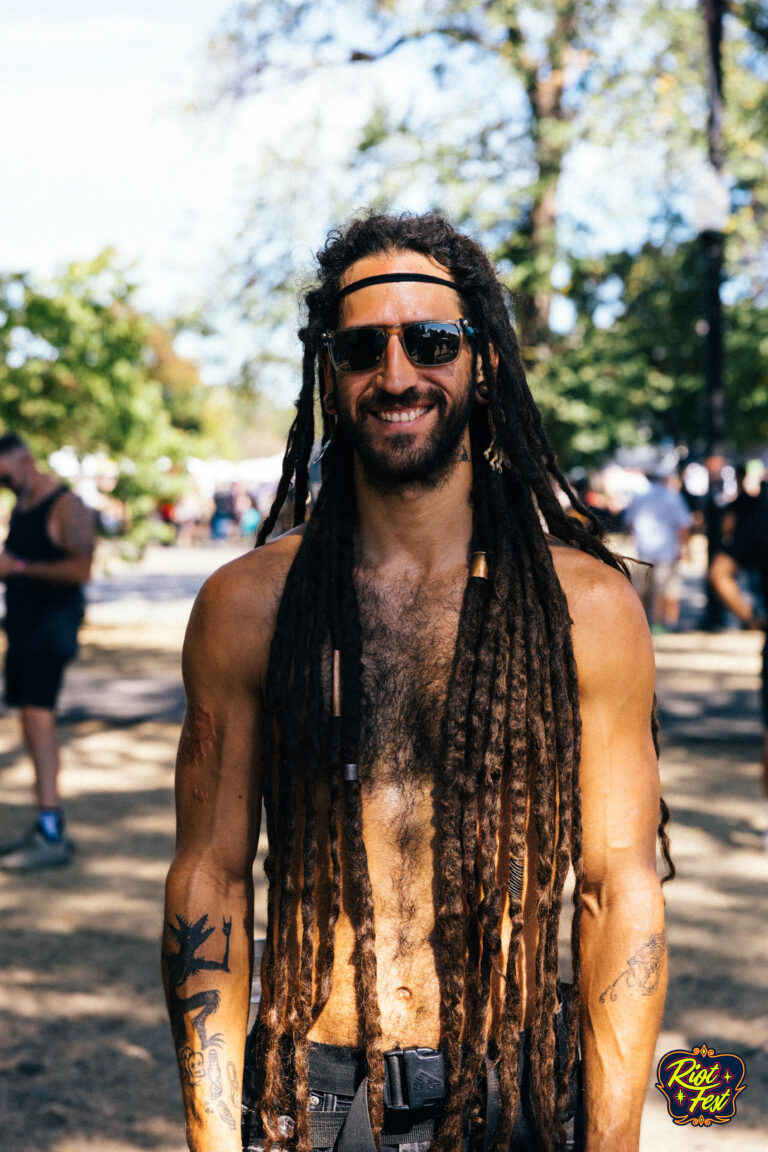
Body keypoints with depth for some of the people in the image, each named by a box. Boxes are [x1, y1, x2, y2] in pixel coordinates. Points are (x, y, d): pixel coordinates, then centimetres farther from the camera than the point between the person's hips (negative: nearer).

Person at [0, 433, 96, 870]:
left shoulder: (67, 507, -11)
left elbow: (81, 568, -22)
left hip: (51, 628, -9)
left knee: (38, 718, -15)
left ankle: (51, 835, -16)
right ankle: (49, 828, 16)